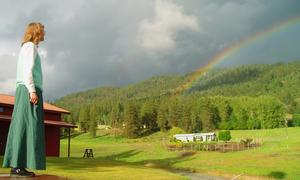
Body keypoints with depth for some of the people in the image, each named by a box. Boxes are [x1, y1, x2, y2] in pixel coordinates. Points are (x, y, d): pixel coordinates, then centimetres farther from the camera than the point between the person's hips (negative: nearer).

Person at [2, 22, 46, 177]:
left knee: (21, 127, 4)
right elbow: (27, 69, -13)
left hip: (24, 90, 9)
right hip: (29, 89, -9)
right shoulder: (30, 46, -2)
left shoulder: (27, 47, 26)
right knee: (26, 126, -12)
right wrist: (32, 91, -20)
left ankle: (17, 166, 4)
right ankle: (17, 166, -13)